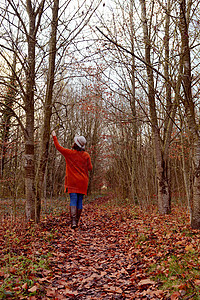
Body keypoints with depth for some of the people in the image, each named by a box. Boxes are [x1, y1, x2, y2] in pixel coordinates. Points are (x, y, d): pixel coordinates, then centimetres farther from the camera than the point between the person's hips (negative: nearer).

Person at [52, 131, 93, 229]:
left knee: (73, 200, -5)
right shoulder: (86, 155, 0)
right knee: (80, 201, 9)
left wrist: (54, 136, 19)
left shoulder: (69, 153, -5)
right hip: (82, 182, 2)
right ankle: (77, 221, 15)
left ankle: (73, 222, -17)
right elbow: (90, 168, 5)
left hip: (72, 181, -2)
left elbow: (58, 147, 6)